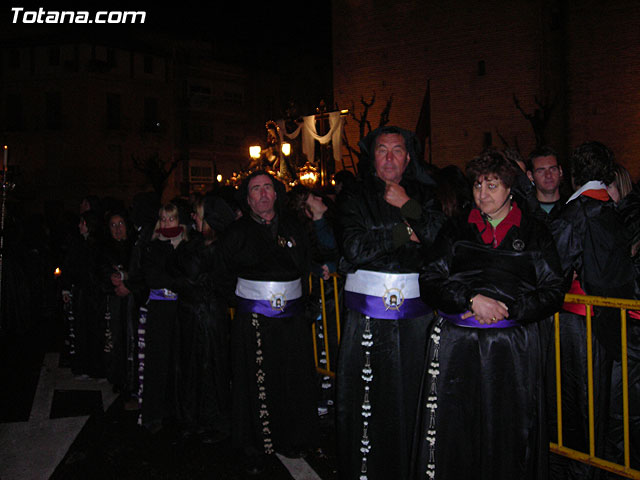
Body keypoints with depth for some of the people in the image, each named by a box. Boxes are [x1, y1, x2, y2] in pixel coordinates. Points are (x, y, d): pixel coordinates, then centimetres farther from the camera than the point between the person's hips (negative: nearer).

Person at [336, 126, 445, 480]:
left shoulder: (424, 196, 11)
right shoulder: (356, 198, 5)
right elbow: (355, 250, -9)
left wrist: (408, 206, -7)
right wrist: (404, 232, -5)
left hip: (415, 314, 2)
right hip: (368, 314, -1)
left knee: (413, 395, 5)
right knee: (367, 397, 3)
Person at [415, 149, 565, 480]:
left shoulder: (534, 233, 8)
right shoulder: (456, 229, 11)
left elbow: (553, 293, 3)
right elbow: (429, 283, 2)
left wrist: (506, 309, -10)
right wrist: (471, 300, -13)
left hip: (513, 345, 0)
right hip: (455, 343, 1)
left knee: (508, 434, 5)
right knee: (451, 430, 4)